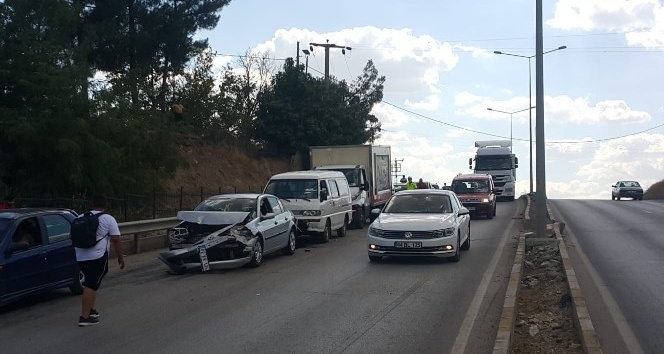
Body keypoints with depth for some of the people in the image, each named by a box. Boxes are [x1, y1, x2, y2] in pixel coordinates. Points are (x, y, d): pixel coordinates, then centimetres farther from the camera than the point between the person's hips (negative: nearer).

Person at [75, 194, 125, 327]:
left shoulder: (81, 218, 15)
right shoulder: (108, 219, -2)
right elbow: (115, 240, -7)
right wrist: (120, 257, 0)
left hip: (81, 257, 6)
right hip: (98, 257, -6)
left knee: (91, 283, 22)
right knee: (91, 285, -6)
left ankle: (92, 310, 23)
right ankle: (85, 317, -10)